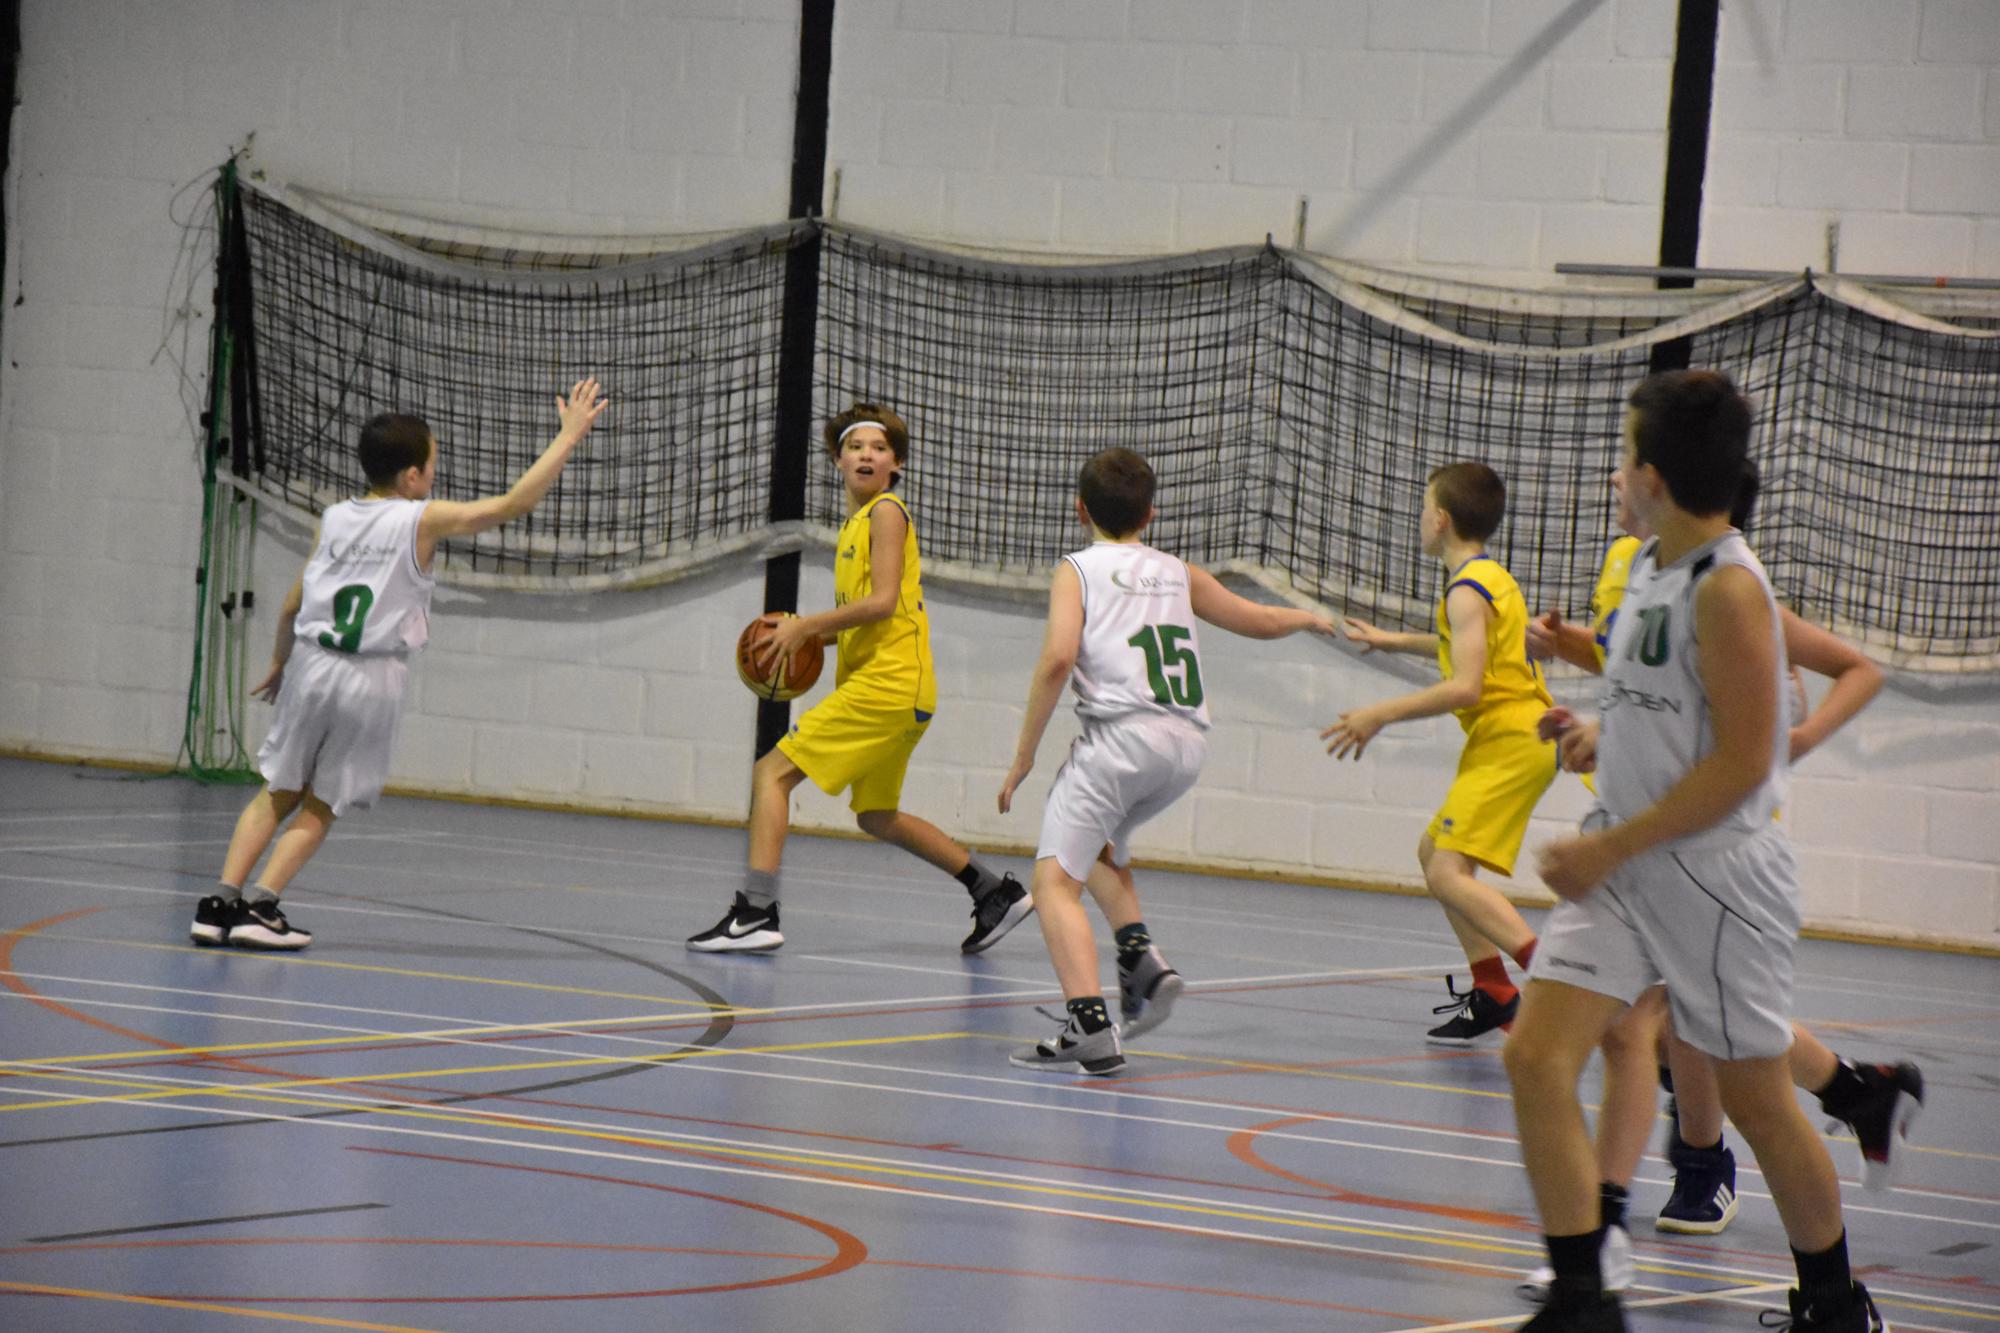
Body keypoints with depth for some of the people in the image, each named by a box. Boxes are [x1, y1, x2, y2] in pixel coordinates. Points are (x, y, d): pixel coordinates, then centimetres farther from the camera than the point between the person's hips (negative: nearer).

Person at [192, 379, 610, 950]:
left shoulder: (333, 519, 8)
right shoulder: (424, 521, -5)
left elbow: (291, 607, 15)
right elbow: (514, 502, -6)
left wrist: (280, 663, 32)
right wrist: (570, 434, 0)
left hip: (312, 664, 3)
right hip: (372, 682, -3)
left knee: (278, 793, 14)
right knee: (320, 806, 8)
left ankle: (223, 902, 3)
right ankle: (260, 907, -3)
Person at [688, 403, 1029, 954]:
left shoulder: (886, 511, -7)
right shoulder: (856, 523, 20)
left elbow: (882, 602, -17)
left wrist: (804, 625, -12)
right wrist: (807, 633, 9)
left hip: (887, 684, -10)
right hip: (888, 689, 10)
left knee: (772, 773, -12)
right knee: (877, 817, 21)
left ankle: (755, 913, -19)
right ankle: (996, 894, 28)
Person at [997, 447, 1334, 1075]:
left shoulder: (1079, 570, 7)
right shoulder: (1179, 574, 21)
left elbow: (1058, 658, -9)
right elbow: (1260, 621, 34)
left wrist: (1023, 757, -4)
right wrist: (1306, 618, 56)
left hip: (1122, 734, -6)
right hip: (1188, 745, 6)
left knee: (1056, 879, -6)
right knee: (1101, 842, 32)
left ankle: (1090, 1026, -24)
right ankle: (1142, 960, 12)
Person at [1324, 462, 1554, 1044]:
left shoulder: (1468, 590, -14)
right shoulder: (1491, 578, 17)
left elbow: (1465, 687, -24)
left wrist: (1381, 714, -18)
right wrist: (1394, 641, 48)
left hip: (1510, 742, -10)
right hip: (1515, 739, 10)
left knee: (1449, 873, -20)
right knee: (1434, 852, 19)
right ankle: (1493, 993, 19)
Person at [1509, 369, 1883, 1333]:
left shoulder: (1728, 588, -18)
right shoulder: (1650, 568, 8)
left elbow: (1740, 763, -21)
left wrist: (1610, 848, -19)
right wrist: (1610, 733, 8)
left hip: (1718, 874, -8)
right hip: (1622, 866, 8)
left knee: (1757, 1103, 6)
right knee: (1536, 1058, -8)